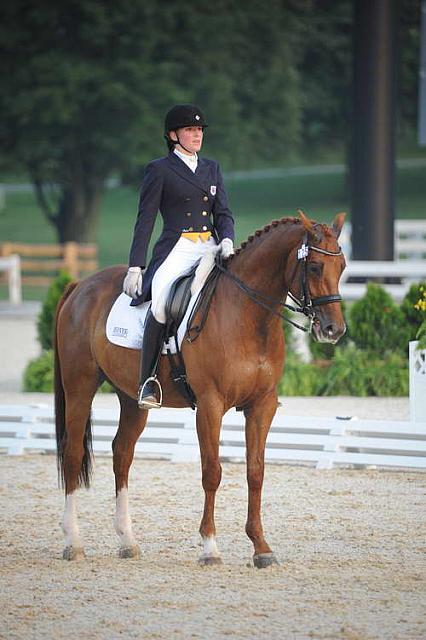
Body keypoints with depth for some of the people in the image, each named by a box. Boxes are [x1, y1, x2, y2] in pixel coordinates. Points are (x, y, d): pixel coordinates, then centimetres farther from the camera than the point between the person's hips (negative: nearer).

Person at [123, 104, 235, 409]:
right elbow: (145, 220, 2)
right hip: (176, 249, -5)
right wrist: (135, 267, -5)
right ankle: (148, 380, -26)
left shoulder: (212, 168, 20)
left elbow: (223, 213, 16)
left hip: (210, 249, 5)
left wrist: (227, 240, -7)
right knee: (161, 303, -32)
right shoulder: (159, 170, 5)